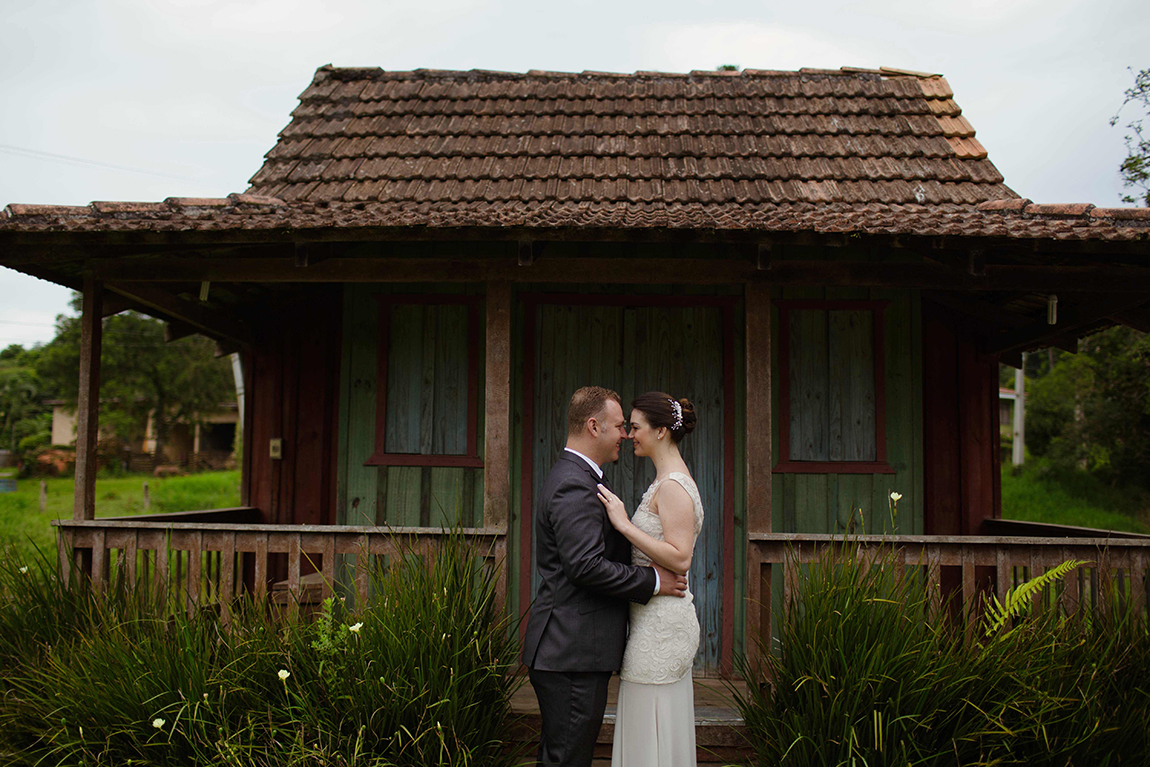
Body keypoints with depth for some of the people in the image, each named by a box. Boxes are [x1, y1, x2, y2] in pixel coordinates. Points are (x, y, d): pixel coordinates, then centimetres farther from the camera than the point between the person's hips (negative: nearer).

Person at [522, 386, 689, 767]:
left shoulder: (575, 477, 17)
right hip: (573, 653, -11)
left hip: (568, 650, 11)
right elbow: (586, 566, -24)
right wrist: (652, 581, -15)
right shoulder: (574, 486, -18)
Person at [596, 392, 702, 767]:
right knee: (664, 734, 18)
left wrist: (625, 524, -23)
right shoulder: (667, 482, 14)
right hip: (664, 624, 10)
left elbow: (680, 558, -24)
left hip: (661, 625, -10)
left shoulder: (672, 487, -17)